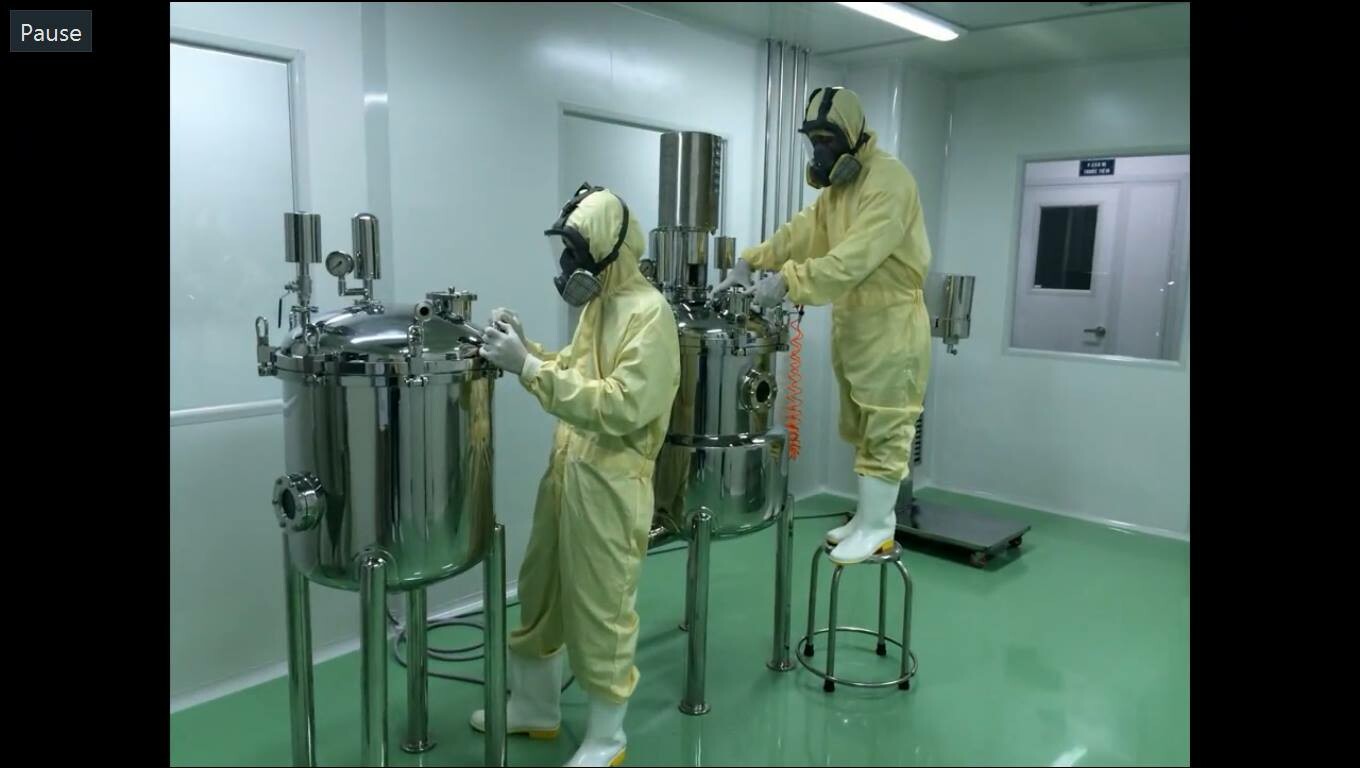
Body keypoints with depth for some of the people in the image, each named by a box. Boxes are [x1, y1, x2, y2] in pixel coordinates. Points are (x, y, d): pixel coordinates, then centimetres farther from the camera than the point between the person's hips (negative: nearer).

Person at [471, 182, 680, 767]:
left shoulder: (648, 313, -18)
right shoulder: (598, 304, 11)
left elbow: (621, 406, -27)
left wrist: (528, 368, -27)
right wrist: (525, 349, 2)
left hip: (609, 485, -9)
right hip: (565, 471, 9)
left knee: (601, 612, 5)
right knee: (540, 592, 20)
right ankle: (534, 708, 41)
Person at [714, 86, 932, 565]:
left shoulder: (889, 180, -17)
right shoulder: (837, 184, 14)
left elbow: (856, 256, -29)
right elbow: (801, 231, 7)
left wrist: (787, 281, -32)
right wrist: (750, 262, -6)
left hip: (890, 323, -9)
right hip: (850, 319, 10)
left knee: (884, 426, -3)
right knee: (860, 425, 14)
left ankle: (877, 525, 5)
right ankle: (874, 513, 25)